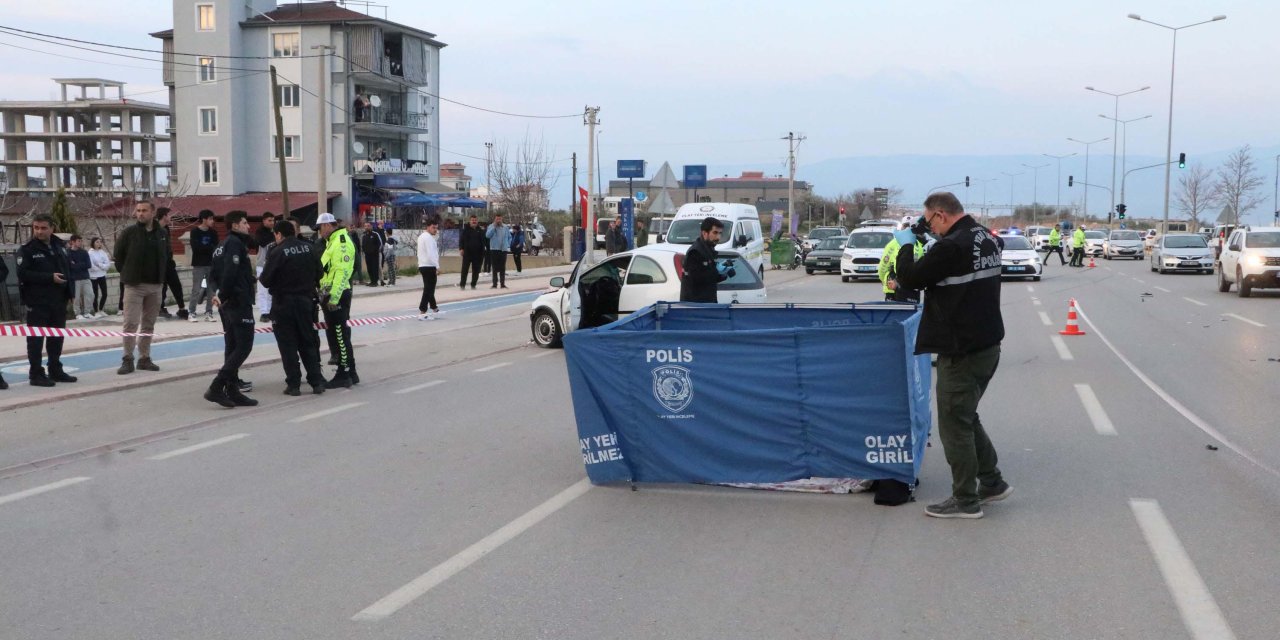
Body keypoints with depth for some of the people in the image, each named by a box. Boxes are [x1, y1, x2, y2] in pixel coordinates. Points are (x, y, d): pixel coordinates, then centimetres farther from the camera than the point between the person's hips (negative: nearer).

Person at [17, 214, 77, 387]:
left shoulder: (59, 246, 10)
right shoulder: (27, 249, -8)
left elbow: (68, 268, 18)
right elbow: (23, 273, -17)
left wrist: (69, 291, 8)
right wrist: (50, 277, -21)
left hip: (59, 301, 6)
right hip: (37, 302, -6)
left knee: (57, 337, 14)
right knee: (36, 338, -3)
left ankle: (55, 370, 24)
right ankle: (36, 374, 2)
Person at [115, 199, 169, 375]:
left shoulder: (162, 234, 4)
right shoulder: (129, 233, -6)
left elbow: (166, 256, 15)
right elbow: (119, 255, 1)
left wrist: (160, 274, 8)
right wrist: (127, 273, 2)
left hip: (155, 285, 4)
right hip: (134, 285, -4)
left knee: (149, 324, 10)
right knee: (131, 323, -6)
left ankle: (144, 358, 18)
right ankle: (127, 360, 1)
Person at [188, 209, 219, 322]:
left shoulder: (213, 232, 8)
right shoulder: (195, 231, -4)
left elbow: (216, 247, 1)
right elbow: (195, 247, -15)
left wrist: (204, 248, -15)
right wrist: (210, 247, -13)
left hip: (211, 264, 4)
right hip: (198, 265, -4)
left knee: (211, 289, 2)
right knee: (196, 289, -4)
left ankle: (209, 313, 8)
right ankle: (191, 312, 6)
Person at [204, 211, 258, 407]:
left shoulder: (222, 245, 19)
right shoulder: (235, 243, -11)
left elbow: (213, 273, 19)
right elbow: (230, 272, -22)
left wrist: (220, 294, 10)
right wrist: (223, 296, -13)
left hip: (228, 303, 10)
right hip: (239, 302, -10)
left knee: (232, 347, 10)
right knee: (244, 346, -9)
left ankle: (232, 391, 12)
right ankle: (216, 388, -14)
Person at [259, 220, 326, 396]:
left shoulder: (278, 252, -14)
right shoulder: (310, 249, 1)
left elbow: (266, 280, -12)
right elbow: (318, 274, 5)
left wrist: (260, 278, 10)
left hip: (284, 303, -4)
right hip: (306, 300, 5)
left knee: (288, 345, 4)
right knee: (308, 342, 13)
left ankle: (293, 384, 4)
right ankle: (317, 381, 11)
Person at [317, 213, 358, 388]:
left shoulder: (341, 243, -14)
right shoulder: (332, 242, 18)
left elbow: (342, 272, -22)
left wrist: (334, 297, -25)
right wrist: (325, 295, 18)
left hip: (337, 296, -10)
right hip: (330, 296, 10)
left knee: (339, 335, -6)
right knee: (335, 334, 14)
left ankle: (344, 375, 0)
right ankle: (350, 373, 20)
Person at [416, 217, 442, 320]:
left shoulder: (422, 236, 17)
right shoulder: (428, 237, -14)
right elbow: (431, 254, -21)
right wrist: (437, 266, -18)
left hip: (423, 266, 10)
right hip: (429, 266, -10)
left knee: (429, 288, 20)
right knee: (428, 289, -8)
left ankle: (434, 308, 34)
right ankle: (423, 313, -11)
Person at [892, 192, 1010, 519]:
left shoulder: (952, 246, -22)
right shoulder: (986, 238, 6)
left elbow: (910, 278, -14)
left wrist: (906, 245, 2)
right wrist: (931, 239, 11)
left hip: (962, 351, -9)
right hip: (987, 343, 9)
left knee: (954, 424, 2)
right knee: (966, 418, 22)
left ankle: (966, 501, 10)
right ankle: (991, 482, 27)